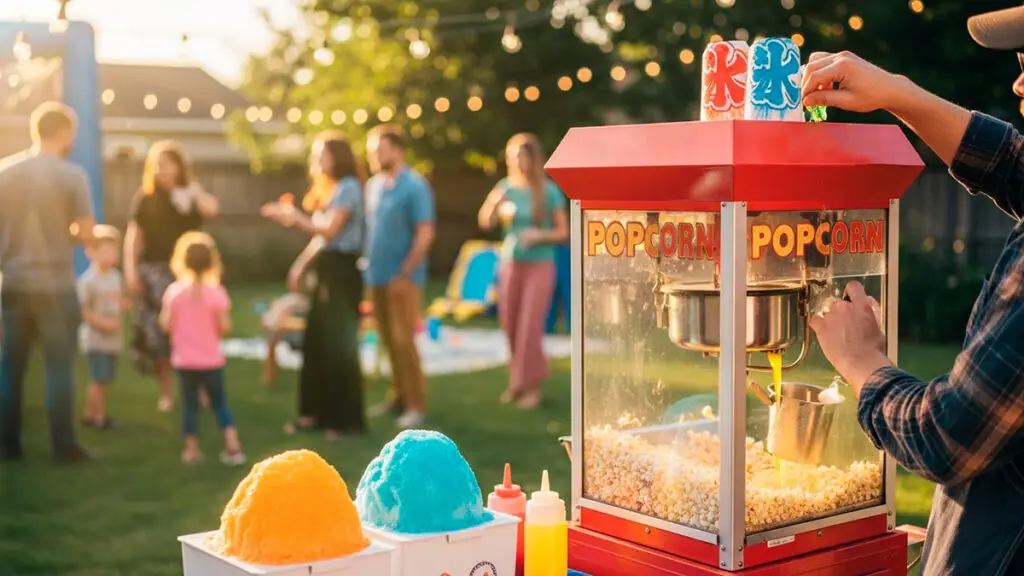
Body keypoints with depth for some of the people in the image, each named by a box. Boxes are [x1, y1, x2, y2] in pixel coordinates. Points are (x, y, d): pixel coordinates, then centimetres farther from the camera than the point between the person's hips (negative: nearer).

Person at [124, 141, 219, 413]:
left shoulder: (192, 194, 5)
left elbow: (212, 209, -17)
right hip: (155, 270, 0)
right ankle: (166, 393, 9)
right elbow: (133, 236, 1)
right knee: (157, 333, -3)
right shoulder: (144, 198, 4)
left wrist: (192, 190, -15)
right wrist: (130, 269, -7)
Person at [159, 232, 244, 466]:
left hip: (184, 360, 1)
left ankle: (192, 450, 14)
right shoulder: (216, 292, -10)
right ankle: (233, 446, 5)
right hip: (211, 360, -1)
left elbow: (166, 324, -7)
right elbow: (225, 327, -12)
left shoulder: (174, 291, -7)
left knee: (189, 404, 11)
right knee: (219, 402, 11)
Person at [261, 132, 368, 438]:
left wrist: (293, 217, -15)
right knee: (316, 342, 9)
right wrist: (300, 266, 13)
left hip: (342, 271, -9)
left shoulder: (348, 187, -11)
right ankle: (316, 412, 17)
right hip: (326, 270, 9)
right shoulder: (328, 190, 18)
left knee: (339, 345, -5)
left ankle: (347, 419, 3)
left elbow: (330, 230, -19)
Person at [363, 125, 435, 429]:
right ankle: (398, 396, 23)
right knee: (389, 340, 11)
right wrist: (369, 267, 8)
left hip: (402, 278, -6)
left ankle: (416, 404, 4)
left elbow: (425, 235, -14)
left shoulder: (415, 186, -11)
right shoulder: (373, 185, 10)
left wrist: (404, 274, -16)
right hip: (377, 276, 6)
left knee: (403, 340, -6)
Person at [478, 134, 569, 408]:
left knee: (530, 326, -4)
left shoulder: (548, 191, -8)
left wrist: (540, 235, -20)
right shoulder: (505, 187, 1)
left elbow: (563, 232, -3)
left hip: (539, 266, -4)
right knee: (510, 325, 8)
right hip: (510, 264, 4)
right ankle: (517, 380, 25)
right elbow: (485, 223, -3)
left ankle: (530, 384, 8)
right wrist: (493, 203, -21)